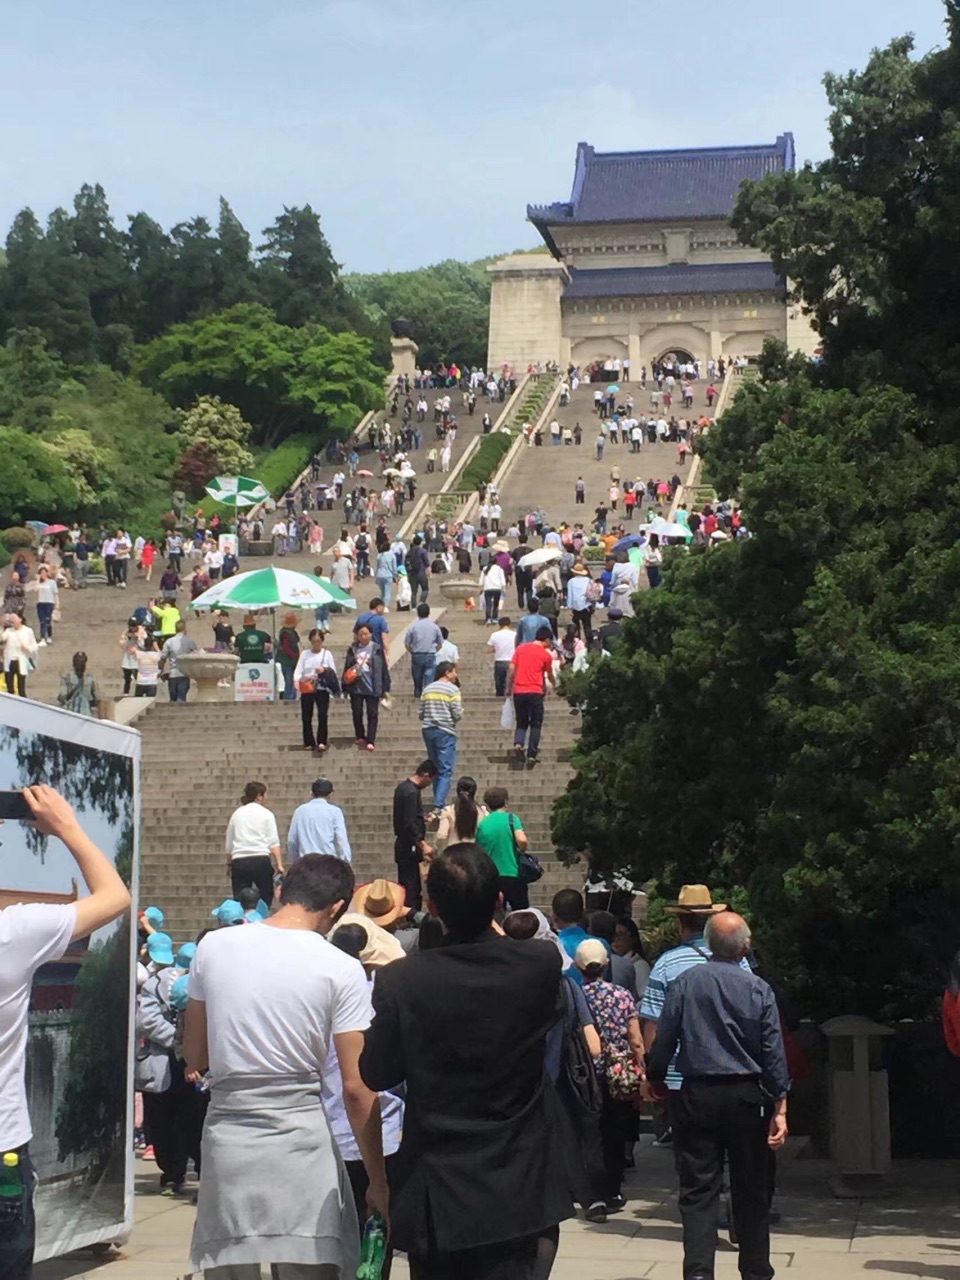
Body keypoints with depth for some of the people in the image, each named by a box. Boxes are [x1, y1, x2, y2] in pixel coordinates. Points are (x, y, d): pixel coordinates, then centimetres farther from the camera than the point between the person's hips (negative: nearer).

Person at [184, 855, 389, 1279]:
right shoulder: (340, 969, -7)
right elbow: (357, 1088, -8)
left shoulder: (213, 947, 2)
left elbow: (194, 1057, 10)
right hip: (300, 1140, -3)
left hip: (227, 1138, 3)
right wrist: (378, 1181, 1)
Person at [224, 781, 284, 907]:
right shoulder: (266, 814, 3)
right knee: (266, 898, 6)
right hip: (260, 861, -3)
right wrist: (279, 864, -6)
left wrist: (229, 863, 26)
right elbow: (273, 842, -4)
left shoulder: (237, 814, 14)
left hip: (239, 862, 3)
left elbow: (229, 843, 17)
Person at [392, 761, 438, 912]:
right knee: (411, 888, -8)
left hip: (403, 846, 10)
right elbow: (409, 825, -24)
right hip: (410, 848, -10)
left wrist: (423, 819, 31)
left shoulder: (403, 787, 11)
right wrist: (423, 845, -23)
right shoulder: (412, 793, -20)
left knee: (407, 886, 11)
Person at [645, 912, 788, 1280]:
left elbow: (663, 1039, -2)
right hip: (747, 1097, 0)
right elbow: (774, 1053, -4)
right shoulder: (759, 989, -3)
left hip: (697, 1096, 0)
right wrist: (780, 1108, -1)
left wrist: (654, 1080, 14)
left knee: (698, 1191, 2)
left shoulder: (685, 983, -4)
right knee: (751, 1191, 12)